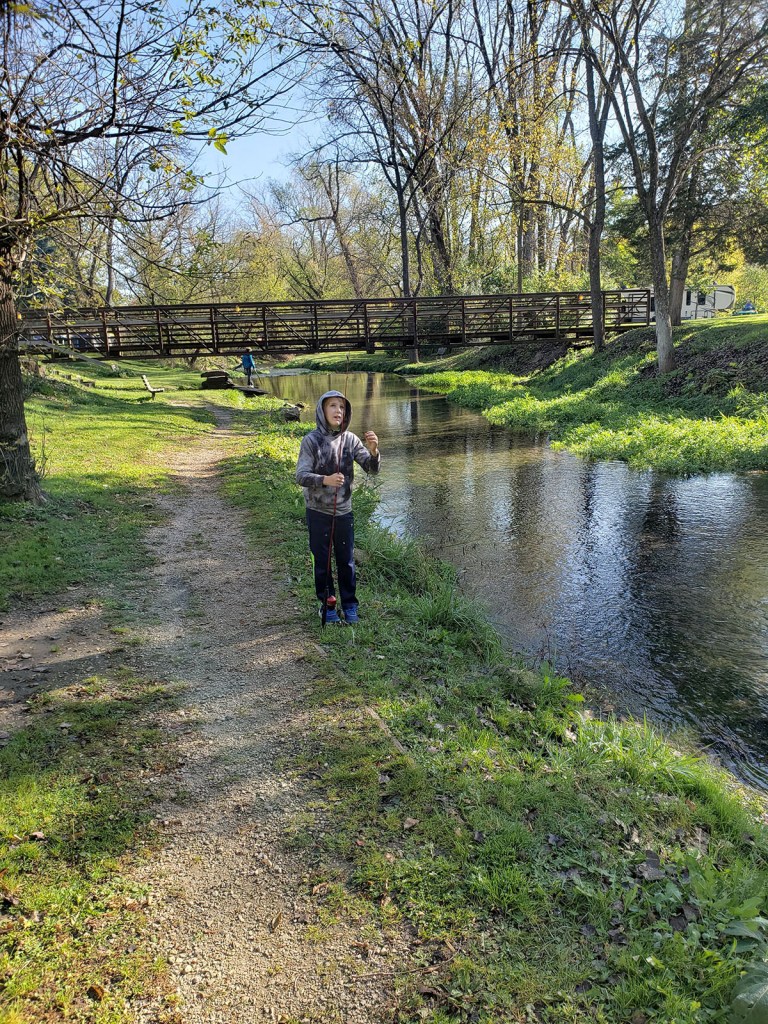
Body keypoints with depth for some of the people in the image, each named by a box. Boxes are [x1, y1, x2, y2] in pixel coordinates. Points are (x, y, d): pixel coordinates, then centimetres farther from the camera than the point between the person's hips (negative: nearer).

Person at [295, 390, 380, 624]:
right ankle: (327, 604, 25)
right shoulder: (311, 440, -11)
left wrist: (373, 451, -27)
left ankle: (349, 604, 27)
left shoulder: (350, 439, -3)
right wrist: (325, 480, -33)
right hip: (318, 511, -2)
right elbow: (301, 476, -15)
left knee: (346, 561, 11)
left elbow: (372, 468, -6)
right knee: (322, 560, 10)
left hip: (344, 511, 2)